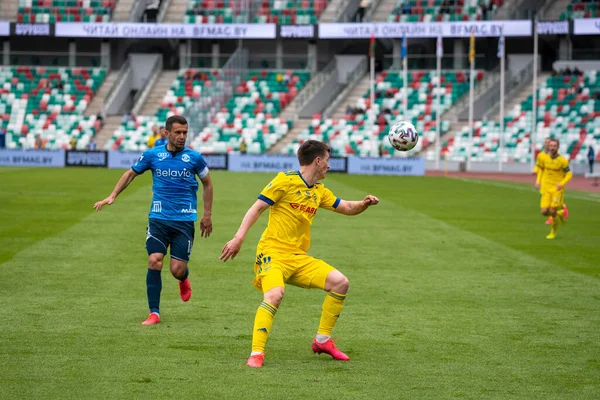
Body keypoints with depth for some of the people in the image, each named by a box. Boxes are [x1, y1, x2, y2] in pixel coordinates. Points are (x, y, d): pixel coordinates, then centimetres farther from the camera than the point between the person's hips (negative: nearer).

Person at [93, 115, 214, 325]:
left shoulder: (194, 157, -1)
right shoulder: (152, 155, 1)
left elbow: (207, 184, 14)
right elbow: (131, 174, 16)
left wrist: (207, 215, 13)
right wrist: (112, 196, 7)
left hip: (184, 221, -1)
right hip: (158, 219, 1)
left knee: (177, 269, -6)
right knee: (154, 261, -14)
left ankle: (184, 280, 34)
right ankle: (154, 313, -6)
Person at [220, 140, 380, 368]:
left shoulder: (319, 191, 16)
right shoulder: (285, 181, -5)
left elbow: (347, 208, 25)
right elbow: (257, 208, -7)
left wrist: (364, 203, 1)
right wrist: (239, 238, -17)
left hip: (299, 258, 7)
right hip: (273, 253, -7)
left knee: (340, 283, -4)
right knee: (275, 294, -33)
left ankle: (322, 340, 10)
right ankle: (256, 353, -32)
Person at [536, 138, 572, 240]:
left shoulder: (563, 161, -12)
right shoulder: (544, 159, -2)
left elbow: (569, 174, -4)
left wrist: (562, 183, -20)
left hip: (557, 189, -3)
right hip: (546, 189, 3)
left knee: (552, 211, -10)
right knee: (544, 212, -6)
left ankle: (553, 231, 16)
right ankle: (559, 213, 29)